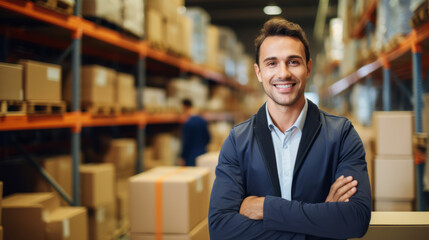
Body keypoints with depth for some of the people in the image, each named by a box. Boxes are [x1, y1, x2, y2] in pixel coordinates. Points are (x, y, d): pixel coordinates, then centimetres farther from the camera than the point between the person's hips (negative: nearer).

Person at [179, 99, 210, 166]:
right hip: (203, 153, 7)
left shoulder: (187, 123, -16)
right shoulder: (203, 121, 6)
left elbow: (186, 142, -13)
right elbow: (207, 138, 13)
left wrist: (182, 158, -4)